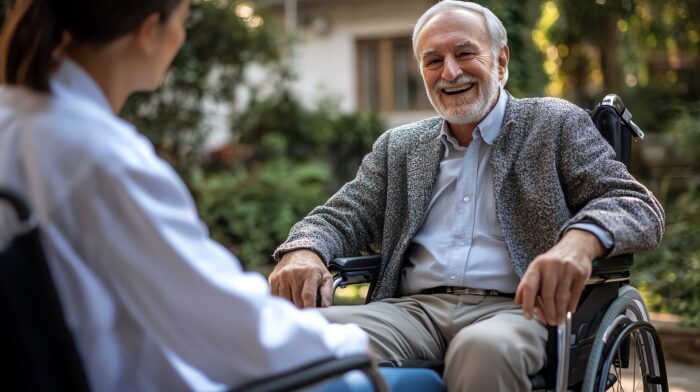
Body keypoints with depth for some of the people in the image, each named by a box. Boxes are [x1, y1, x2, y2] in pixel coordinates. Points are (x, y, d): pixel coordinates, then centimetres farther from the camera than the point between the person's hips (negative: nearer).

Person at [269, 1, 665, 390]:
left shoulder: (556, 125, 10)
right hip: (413, 309, 3)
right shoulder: (398, 147, 22)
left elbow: (639, 207, 1)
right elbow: (342, 216, 18)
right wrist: (302, 252, -8)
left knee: (484, 349, -39)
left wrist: (580, 241, -24)